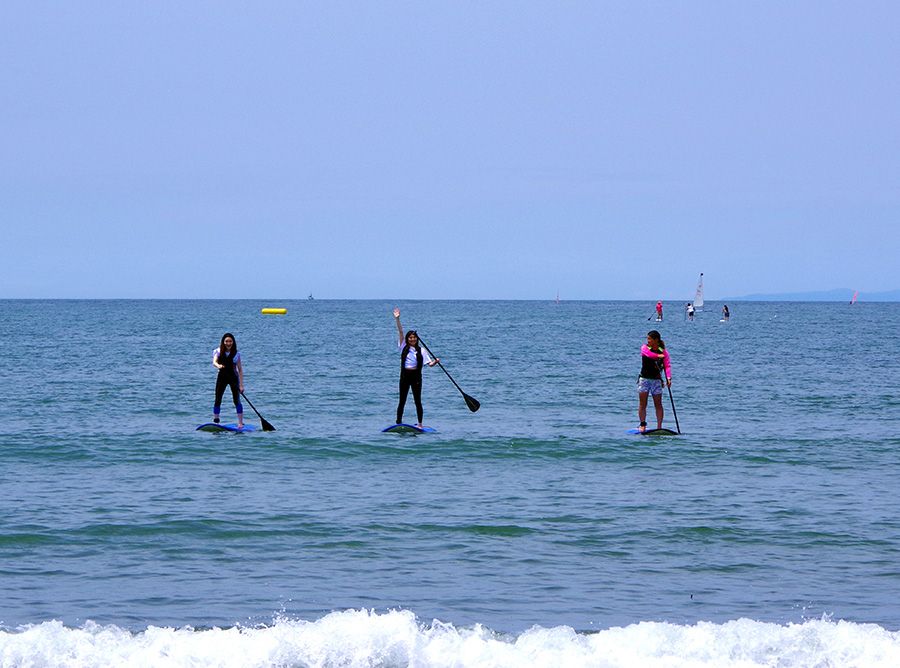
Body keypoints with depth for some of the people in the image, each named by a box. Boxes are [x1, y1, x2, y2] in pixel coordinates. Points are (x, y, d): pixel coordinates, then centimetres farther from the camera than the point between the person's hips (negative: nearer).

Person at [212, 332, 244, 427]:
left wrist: (241, 385, -12)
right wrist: (218, 365, -48)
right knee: (217, 400, -1)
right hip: (222, 377, 1)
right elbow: (214, 362, -23)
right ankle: (215, 422, 7)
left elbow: (240, 370, -6)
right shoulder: (219, 352, -6)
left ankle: (240, 423, -3)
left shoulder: (236, 354, -8)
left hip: (233, 378, -1)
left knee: (237, 400, -7)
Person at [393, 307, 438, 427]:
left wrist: (435, 362, -22)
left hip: (416, 376, -1)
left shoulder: (421, 350, 4)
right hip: (405, 376, 1)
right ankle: (398, 423, 7)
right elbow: (400, 332, -3)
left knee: (418, 401, 3)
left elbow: (429, 363, -1)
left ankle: (420, 424, 9)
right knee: (402, 401, 3)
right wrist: (397, 319, -10)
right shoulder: (404, 347, 4)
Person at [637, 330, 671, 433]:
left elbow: (667, 366, -11)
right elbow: (649, 354, -24)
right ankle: (642, 424, 5)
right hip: (644, 378, 0)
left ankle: (659, 426, 0)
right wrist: (659, 356, -36)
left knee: (658, 404, -1)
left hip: (656, 380, 0)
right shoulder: (644, 348, -1)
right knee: (642, 403, -2)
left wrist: (668, 378, -25)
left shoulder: (663, 352, -1)